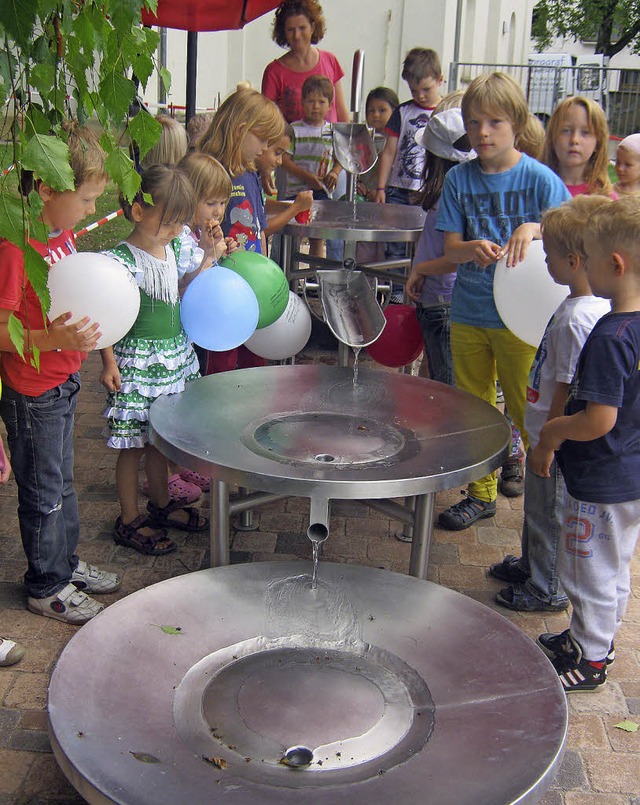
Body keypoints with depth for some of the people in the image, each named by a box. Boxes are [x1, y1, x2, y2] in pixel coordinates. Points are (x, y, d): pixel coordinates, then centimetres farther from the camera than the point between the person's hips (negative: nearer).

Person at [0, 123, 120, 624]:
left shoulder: (63, 232, 3)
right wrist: (55, 339, -39)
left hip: (63, 381, 9)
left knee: (62, 480, 23)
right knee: (44, 492, 8)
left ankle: (66, 563, 41)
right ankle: (46, 587, 27)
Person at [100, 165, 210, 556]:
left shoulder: (173, 248, 4)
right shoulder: (122, 260, -19)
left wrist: (207, 259, 5)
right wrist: (109, 363, -18)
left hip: (175, 357, 7)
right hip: (137, 362, -7)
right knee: (134, 444, 4)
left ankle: (162, 503, 38)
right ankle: (129, 520, 19)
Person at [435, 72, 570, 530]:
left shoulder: (538, 177, -7)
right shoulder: (459, 179, 3)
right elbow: (450, 248, 0)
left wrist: (534, 228, -27)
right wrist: (474, 248, -24)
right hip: (467, 313, 4)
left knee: (530, 411, 2)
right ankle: (481, 494, 30)